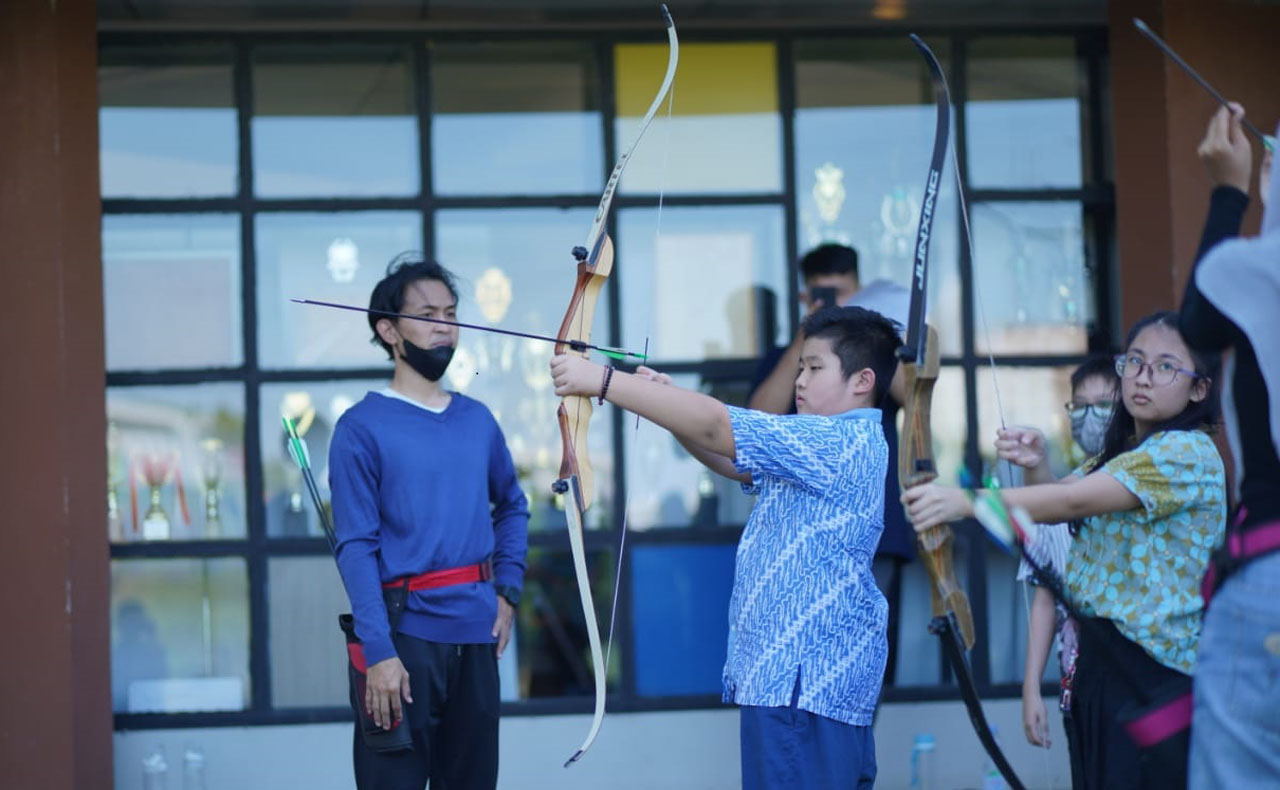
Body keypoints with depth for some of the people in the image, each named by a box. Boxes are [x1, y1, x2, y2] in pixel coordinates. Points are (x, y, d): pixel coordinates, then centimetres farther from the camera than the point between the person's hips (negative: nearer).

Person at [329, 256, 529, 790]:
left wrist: (507, 591, 9)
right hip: (405, 633, -5)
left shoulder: (478, 420, 11)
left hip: (477, 633, 5)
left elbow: (512, 506, 24)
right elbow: (356, 547, -10)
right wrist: (379, 650, -18)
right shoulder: (362, 427, -5)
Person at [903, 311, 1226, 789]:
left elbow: (1074, 502, -23)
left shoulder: (1188, 453, -13)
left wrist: (965, 502, -30)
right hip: (1100, 663, 8)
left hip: (1155, 677, -8)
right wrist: (1035, 467, -9)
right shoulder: (1118, 454, 18)